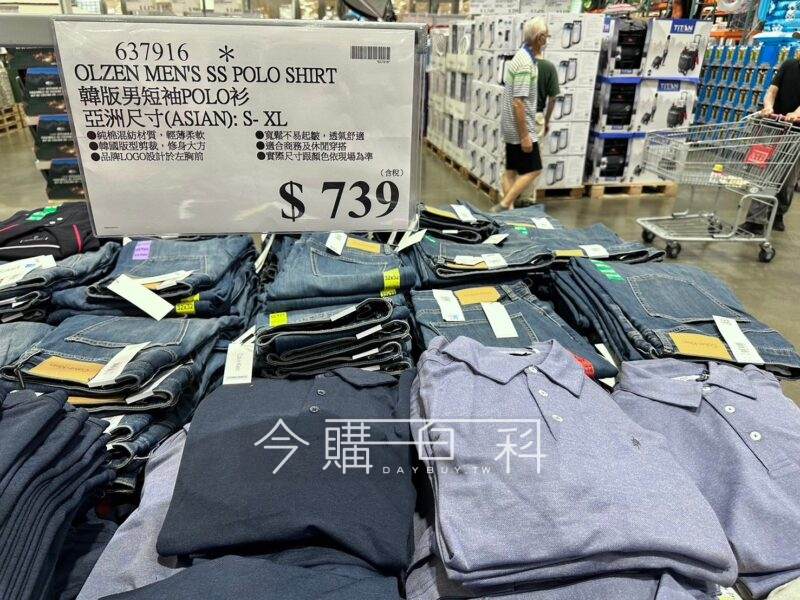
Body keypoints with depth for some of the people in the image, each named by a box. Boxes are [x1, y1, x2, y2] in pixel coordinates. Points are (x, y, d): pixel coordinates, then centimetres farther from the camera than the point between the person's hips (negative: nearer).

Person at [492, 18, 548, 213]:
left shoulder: (523, 55, 10)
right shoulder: (526, 64, -20)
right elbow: (518, 103, -25)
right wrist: (525, 136, -23)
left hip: (512, 127, 10)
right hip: (520, 128, -10)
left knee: (511, 170, 11)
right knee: (533, 170, -4)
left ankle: (508, 208, 16)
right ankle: (503, 206, -6)